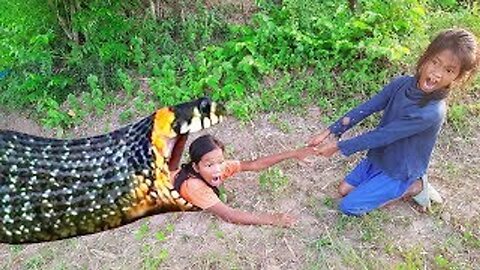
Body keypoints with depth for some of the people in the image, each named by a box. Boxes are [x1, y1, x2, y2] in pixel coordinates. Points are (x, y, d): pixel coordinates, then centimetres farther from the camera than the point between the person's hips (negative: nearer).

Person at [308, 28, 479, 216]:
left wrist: (338, 146, -24)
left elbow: (382, 135, -30)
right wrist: (329, 132, -19)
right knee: (344, 190, 12)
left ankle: (410, 187, 5)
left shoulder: (432, 112, -33)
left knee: (349, 206, -6)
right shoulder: (402, 84, -14)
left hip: (399, 171, -6)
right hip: (379, 156, 6)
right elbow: (365, 109, -13)